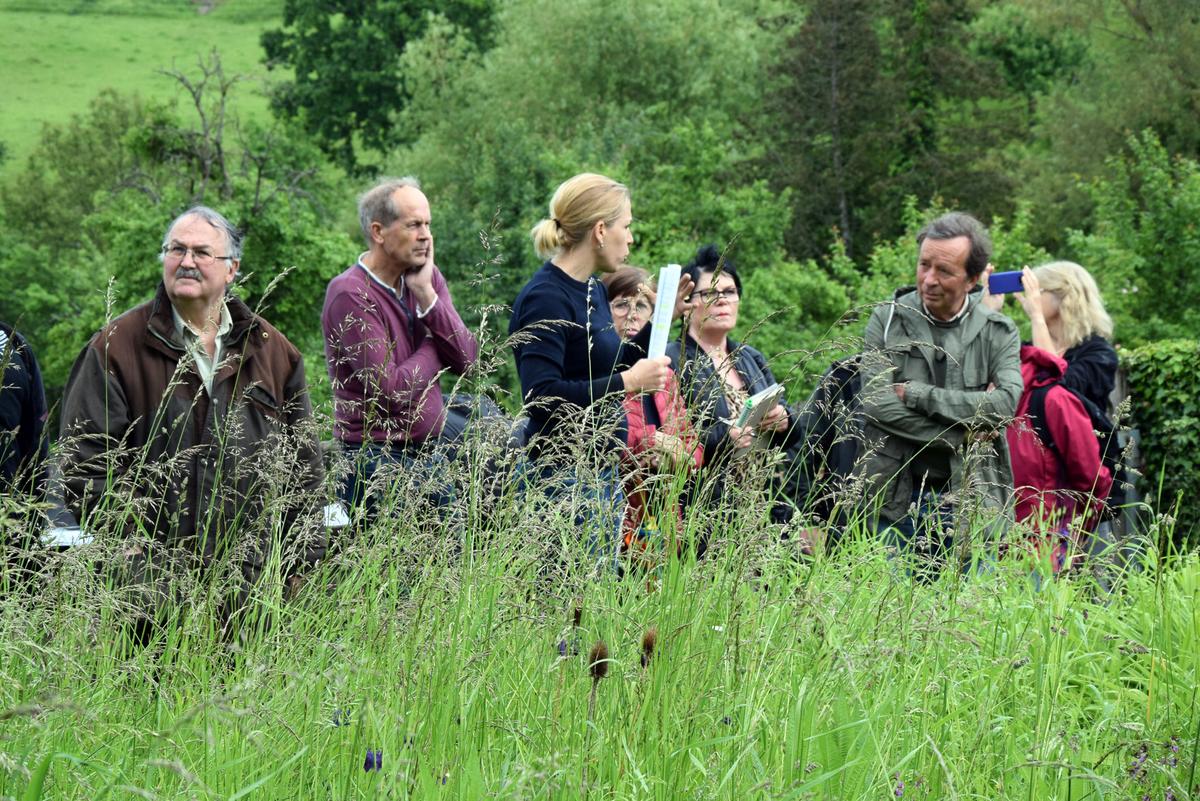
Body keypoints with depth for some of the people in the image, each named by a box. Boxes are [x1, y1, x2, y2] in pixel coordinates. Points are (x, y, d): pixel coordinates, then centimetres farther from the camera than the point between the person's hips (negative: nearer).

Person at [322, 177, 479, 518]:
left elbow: (467, 361, -2)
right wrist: (435, 350, -2)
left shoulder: (427, 278, 8)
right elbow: (391, 392, -19)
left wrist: (426, 295, -11)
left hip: (434, 442, 7)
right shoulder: (350, 295, -14)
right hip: (377, 455, -7)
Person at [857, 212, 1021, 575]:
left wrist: (915, 394, -13)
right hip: (896, 501, 0)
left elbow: (1007, 403, -12)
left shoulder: (999, 332, 4)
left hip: (969, 503, 0)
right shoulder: (887, 320, 1)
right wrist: (963, 433, -13)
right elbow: (877, 404, -11)